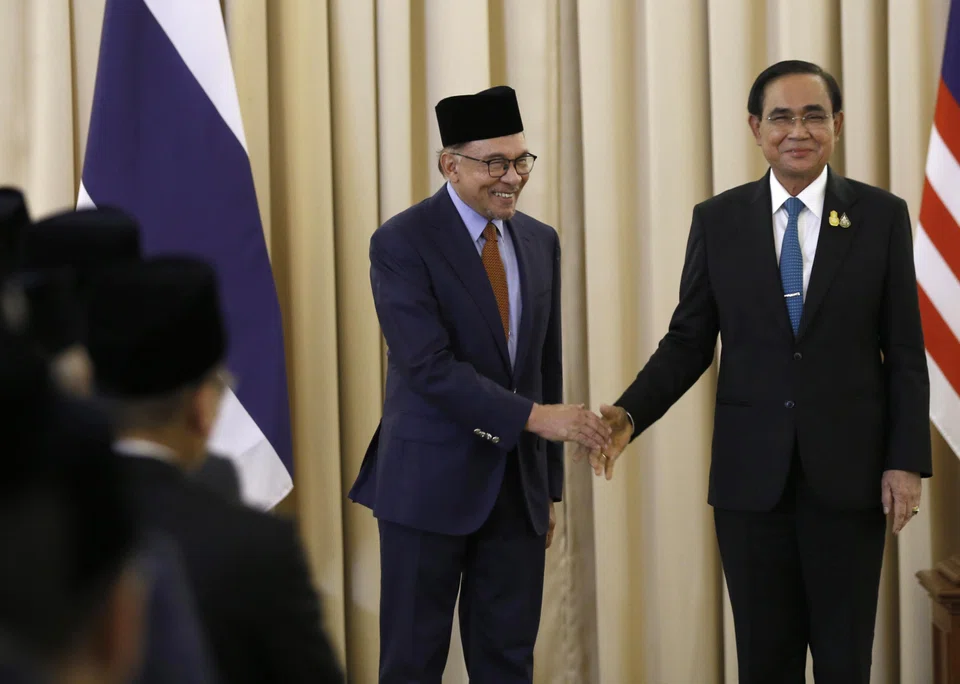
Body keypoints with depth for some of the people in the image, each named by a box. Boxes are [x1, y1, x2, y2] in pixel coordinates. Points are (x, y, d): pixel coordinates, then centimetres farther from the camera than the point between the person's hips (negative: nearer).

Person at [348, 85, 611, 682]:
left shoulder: (540, 242, 9)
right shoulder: (402, 243, -11)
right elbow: (430, 367, -20)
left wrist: (550, 483, 14)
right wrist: (536, 416, -24)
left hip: (519, 486, 5)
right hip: (432, 479, -5)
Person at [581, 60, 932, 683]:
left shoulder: (882, 216, 0)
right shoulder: (718, 220, 3)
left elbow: (905, 351, 1)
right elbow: (688, 341, 5)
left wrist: (908, 460, -5)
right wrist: (629, 415, -11)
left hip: (848, 471, -1)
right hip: (752, 474, 1)